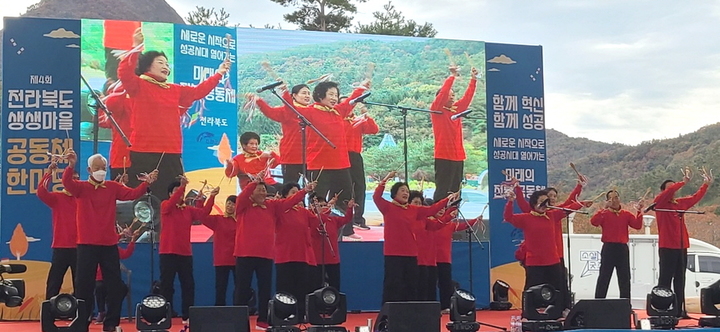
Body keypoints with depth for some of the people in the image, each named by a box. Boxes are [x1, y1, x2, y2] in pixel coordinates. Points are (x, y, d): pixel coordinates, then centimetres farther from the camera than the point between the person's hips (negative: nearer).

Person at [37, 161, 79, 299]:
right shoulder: (57, 198, 4)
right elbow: (41, 192, -14)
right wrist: (49, 172, -21)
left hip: (79, 247, 1)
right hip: (60, 247, -1)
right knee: (54, 283, 1)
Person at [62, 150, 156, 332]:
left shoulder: (113, 187, 7)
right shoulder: (81, 187, -1)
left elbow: (133, 194, -2)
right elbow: (67, 182, -20)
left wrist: (146, 182, -18)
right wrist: (71, 165, -38)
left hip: (109, 244, 3)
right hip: (87, 244, -3)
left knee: (114, 285, 7)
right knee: (84, 285, 3)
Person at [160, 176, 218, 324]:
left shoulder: (189, 210, 10)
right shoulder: (165, 206, -1)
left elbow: (203, 213, -4)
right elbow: (172, 202, -22)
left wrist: (211, 197, -15)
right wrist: (182, 186, -32)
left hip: (186, 253, 5)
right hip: (168, 253, -5)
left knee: (188, 285, 6)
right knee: (166, 285, -1)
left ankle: (187, 316, 12)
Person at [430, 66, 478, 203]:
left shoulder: (457, 109, 15)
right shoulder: (437, 110, -3)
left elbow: (467, 97, 13)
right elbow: (443, 92, -14)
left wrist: (473, 79, 6)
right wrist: (452, 76, -14)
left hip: (458, 157, 7)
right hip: (443, 157, -7)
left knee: (455, 191, 9)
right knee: (442, 191, -9)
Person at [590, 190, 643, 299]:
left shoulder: (626, 214, 9)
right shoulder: (604, 213, -1)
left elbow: (637, 225, -4)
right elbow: (594, 222, -20)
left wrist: (639, 211, -13)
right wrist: (605, 208, -24)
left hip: (623, 249, 3)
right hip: (608, 248, -3)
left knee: (624, 278, 9)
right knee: (604, 277, 0)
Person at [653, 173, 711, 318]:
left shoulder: (681, 203, 14)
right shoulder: (659, 203, -4)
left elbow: (696, 197, 24)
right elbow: (669, 192, -21)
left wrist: (706, 185, 14)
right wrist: (683, 182, -22)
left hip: (682, 247, 6)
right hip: (667, 247, -6)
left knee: (680, 279, 10)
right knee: (665, 279, -6)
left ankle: (679, 309, 14)